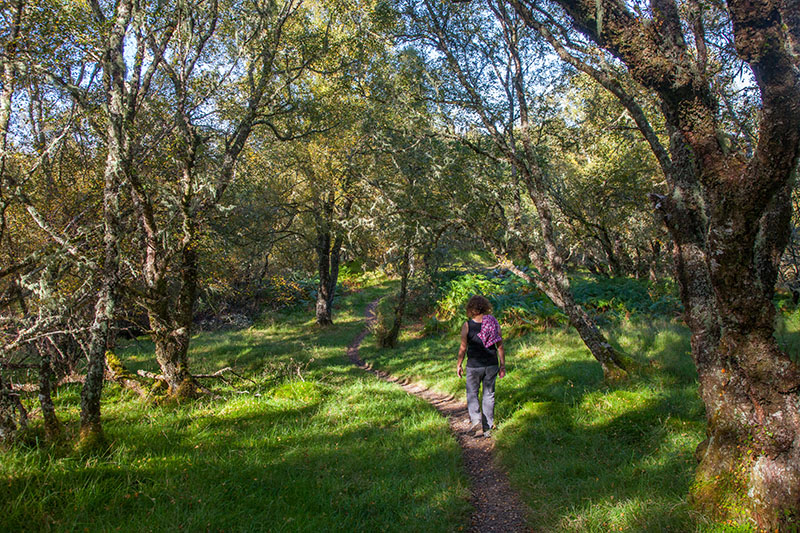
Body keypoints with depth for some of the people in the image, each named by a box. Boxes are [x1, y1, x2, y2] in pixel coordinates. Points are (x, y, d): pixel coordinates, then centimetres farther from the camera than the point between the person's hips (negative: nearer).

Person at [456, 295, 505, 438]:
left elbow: (463, 347, -6)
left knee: (472, 393, 14)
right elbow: (500, 347, 2)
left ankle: (476, 419, -6)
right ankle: (488, 428, 17)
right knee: (489, 395, 12)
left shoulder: (467, 325, -9)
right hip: (491, 365, 3)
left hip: (474, 365, -3)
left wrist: (459, 364, 6)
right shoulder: (494, 323, -1)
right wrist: (502, 365, 10)